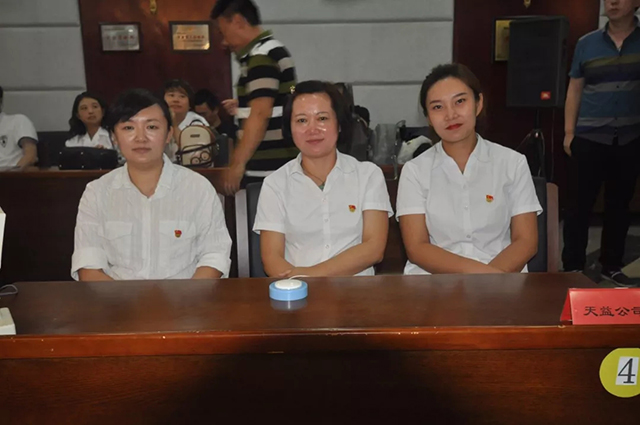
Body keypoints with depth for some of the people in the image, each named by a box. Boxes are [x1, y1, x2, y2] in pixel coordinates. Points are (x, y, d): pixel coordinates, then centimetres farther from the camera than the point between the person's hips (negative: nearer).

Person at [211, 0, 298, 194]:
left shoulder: (261, 57, -15)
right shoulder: (274, 49, 16)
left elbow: (260, 115, -23)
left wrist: (237, 163, -22)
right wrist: (242, 106, 19)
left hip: (269, 168, -10)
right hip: (280, 165, 10)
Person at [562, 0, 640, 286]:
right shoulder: (587, 43, 5)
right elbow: (574, 90, 6)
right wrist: (569, 132, 0)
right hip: (590, 138, -1)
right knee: (579, 204, -1)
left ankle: (612, 266, 21)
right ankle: (573, 267, 9)